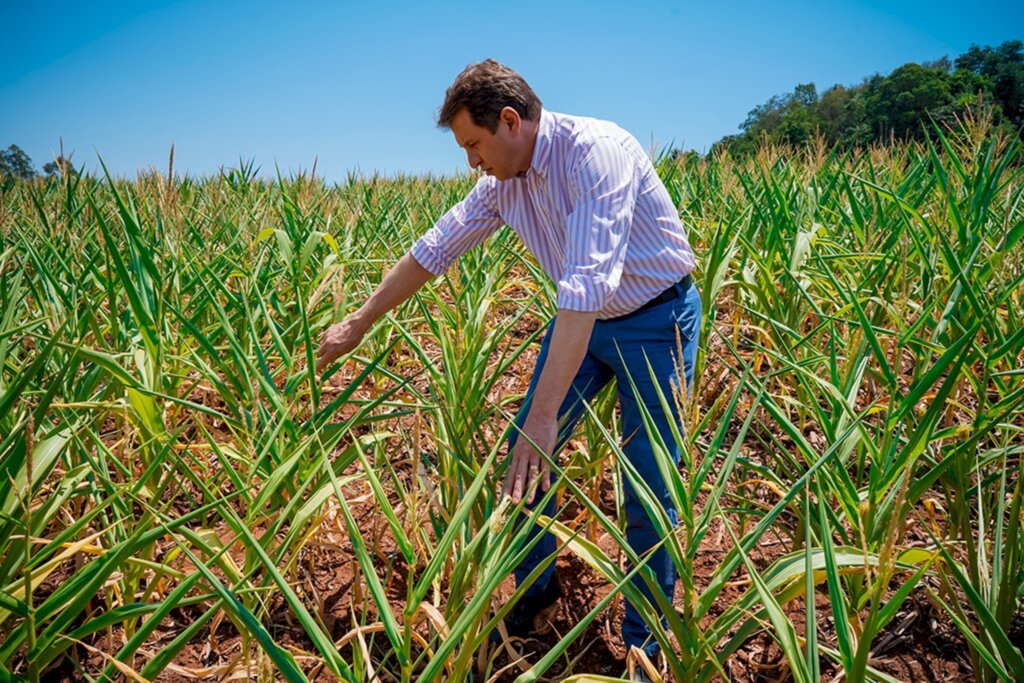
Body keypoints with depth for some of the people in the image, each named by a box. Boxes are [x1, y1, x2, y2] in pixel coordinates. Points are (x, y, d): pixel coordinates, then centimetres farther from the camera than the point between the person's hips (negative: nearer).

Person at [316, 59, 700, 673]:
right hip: (583, 318, 7)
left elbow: (588, 283, -38)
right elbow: (435, 249, 5)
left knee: (648, 490, -2)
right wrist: (358, 325, 10)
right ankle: (536, 590, 30)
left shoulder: (597, 151, -29)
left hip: (654, 319, -7)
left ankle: (646, 641, 20)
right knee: (525, 457, 7)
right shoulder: (505, 181, -4)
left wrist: (545, 415, -42)